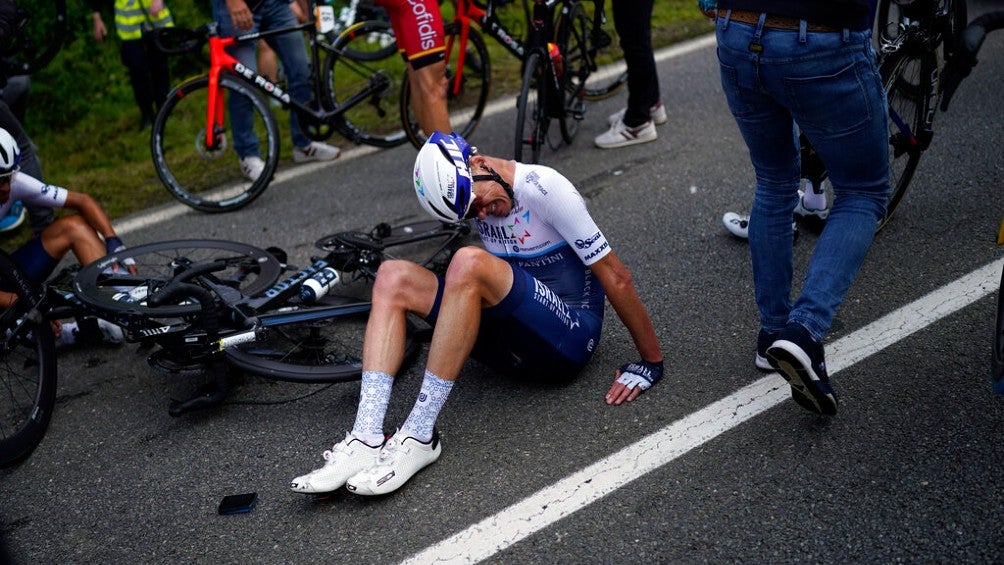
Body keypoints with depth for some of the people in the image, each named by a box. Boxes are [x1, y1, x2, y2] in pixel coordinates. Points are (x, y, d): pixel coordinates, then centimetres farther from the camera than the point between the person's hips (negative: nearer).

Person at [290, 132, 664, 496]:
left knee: (469, 262, -32)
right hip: (515, 347, 7)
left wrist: (652, 362, -10)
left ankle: (418, 437, -29)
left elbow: (615, 277, -12)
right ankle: (367, 439, -25)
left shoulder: (543, 187, -15)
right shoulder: (469, 195, 6)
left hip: (571, 340, -7)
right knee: (393, 277, -9)